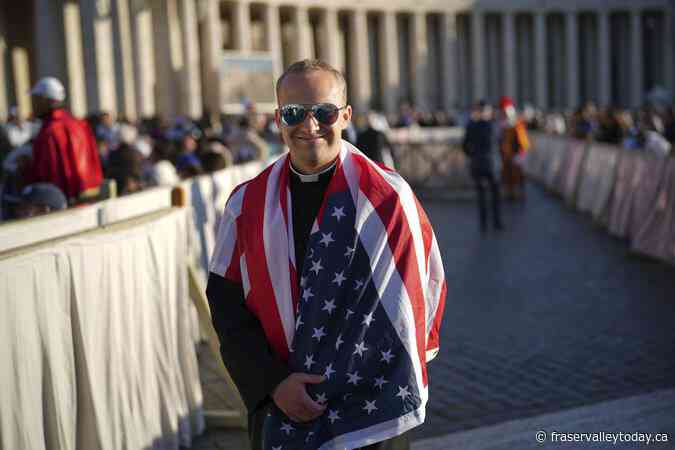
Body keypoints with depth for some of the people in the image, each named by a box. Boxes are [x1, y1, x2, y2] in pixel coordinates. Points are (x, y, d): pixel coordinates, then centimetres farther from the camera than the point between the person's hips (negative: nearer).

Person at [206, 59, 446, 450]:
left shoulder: (388, 197, -7)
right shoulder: (248, 204, 0)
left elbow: (428, 282, 0)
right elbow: (226, 304, 0)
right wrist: (274, 383, -11)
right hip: (278, 404, 2)